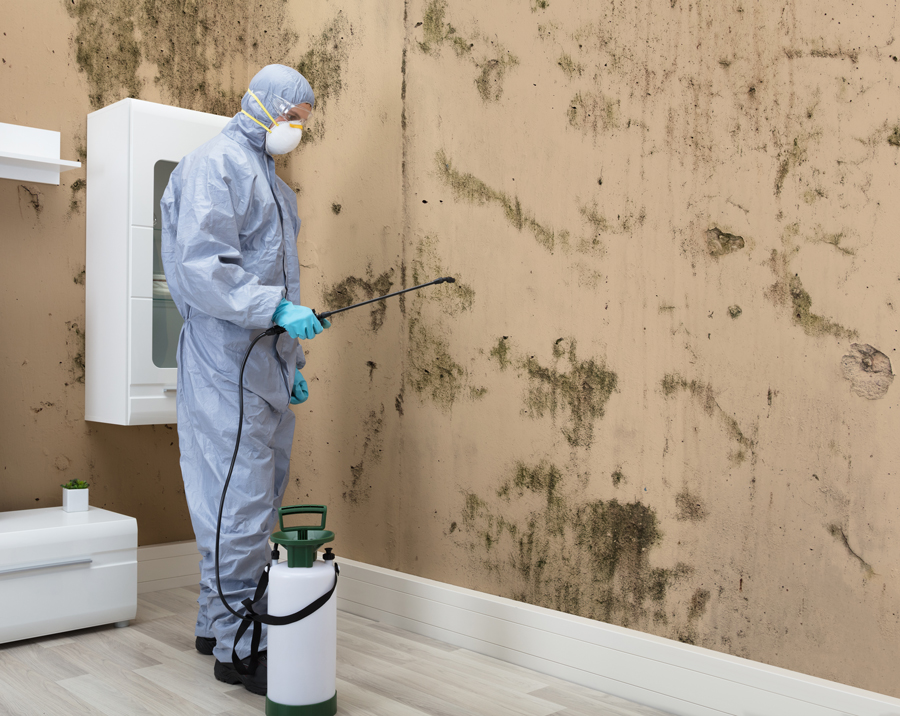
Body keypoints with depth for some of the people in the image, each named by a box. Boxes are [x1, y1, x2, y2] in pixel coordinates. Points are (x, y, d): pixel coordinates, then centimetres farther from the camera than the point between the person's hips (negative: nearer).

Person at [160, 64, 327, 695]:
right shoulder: (216, 164, -7)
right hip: (227, 364, -10)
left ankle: (218, 623, 25)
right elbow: (200, 267, -19)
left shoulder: (268, 177, 23)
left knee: (260, 500, 12)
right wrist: (277, 309, -26)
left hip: (265, 365, 10)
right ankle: (238, 646, 4)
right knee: (241, 505, -7)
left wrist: (292, 363, 20)